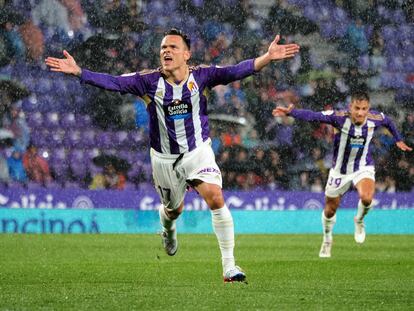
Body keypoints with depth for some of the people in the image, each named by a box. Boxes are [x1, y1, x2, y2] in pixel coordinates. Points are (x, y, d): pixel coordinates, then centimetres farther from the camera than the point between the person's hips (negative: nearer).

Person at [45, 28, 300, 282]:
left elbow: (235, 72, -22)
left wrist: (267, 58, -37)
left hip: (198, 151, -1)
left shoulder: (200, 76, -11)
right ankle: (168, 230, 59)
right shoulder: (149, 81, -12)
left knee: (216, 198, -21)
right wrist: (78, 71, -30)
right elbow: (112, 82, -18)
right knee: (174, 209, 17)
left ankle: (229, 266, -15)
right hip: (164, 158, 1)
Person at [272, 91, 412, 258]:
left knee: (367, 198, -29)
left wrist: (398, 139, 20)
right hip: (340, 170, 0)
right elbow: (312, 116, -39)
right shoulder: (340, 118, -27)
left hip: (363, 167, 0)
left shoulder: (375, 119, -17)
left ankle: (359, 221, 6)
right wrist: (291, 112, -54)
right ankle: (327, 240, 44)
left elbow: (388, 121, 8)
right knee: (330, 209, 13)